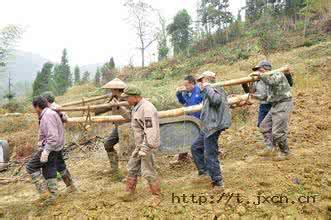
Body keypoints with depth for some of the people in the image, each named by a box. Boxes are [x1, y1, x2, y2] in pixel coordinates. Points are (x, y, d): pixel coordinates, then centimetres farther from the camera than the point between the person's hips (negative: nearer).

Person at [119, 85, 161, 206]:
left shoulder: (146, 108, -21)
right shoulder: (136, 107, 10)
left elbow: (150, 130, -26)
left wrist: (145, 148, -27)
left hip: (147, 144, -10)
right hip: (140, 144, 10)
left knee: (147, 171, -4)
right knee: (132, 168, 15)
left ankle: (156, 196, 13)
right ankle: (129, 194, 27)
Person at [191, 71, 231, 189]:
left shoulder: (216, 89, -12)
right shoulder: (208, 93, 16)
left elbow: (216, 100, -35)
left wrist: (207, 87, -24)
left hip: (213, 127, -11)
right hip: (207, 127, 11)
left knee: (210, 155, -4)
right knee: (195, 147, 19)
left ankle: (218, 182, 10)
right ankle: (204, 172, 25)